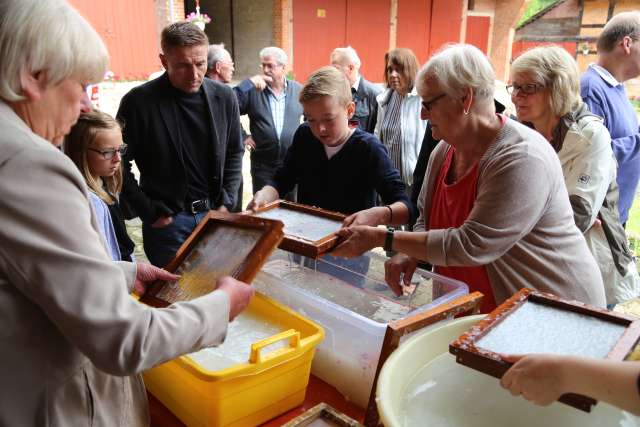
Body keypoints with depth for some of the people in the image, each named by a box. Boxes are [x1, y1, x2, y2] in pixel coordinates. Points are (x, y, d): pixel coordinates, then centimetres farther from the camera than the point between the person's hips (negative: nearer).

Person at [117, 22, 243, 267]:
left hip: (214, 213, 4)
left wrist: (226, 204, 2)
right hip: (166, 221, -3)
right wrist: (151, 213, -7)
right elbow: (119, 164, -6)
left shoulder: (224, 97, -1)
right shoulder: (138, 102, -13)